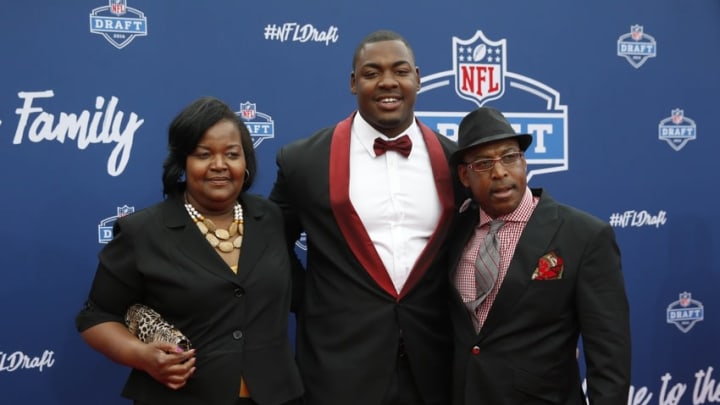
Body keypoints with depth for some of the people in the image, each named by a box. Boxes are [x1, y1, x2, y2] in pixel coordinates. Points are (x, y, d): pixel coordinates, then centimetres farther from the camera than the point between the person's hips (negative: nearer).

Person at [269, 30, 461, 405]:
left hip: (433, 369, 2)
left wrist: (461, 330, 7)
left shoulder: (455, 161, 3)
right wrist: (315, 305, 4)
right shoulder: (303, 160, -2)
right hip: (340, 370, -2)